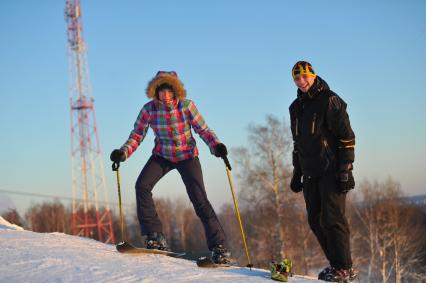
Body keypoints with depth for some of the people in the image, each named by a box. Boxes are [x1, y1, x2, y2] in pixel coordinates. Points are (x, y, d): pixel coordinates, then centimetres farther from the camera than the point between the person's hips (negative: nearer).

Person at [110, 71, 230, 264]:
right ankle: (155, 237, -12)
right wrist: (123, 152, -25)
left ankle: (218, 246, -3)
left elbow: (203, 130, -12)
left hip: (187, 157, -2)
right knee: (142, 186, -21)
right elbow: (137, 135, -8)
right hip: (162, 156, 2)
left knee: (199, 199, -12)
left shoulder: (186, 106, -17)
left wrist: (216, 146, -30)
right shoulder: (149, 109, -13)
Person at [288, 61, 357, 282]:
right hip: (310, 174, 7)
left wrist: (345, 170, -16)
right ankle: (336, 264, 14)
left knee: (332, 218, -11)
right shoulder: (296, 107, 16)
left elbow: (346, 137, -10)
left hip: (331, 171, -7)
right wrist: (297, 173, 19)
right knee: (315, 220, 6)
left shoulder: (329, 101, -6)